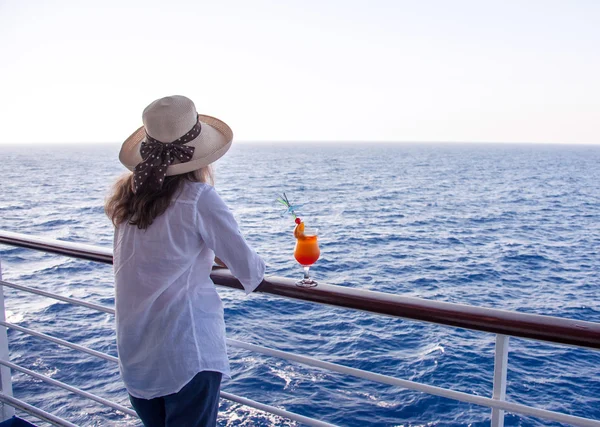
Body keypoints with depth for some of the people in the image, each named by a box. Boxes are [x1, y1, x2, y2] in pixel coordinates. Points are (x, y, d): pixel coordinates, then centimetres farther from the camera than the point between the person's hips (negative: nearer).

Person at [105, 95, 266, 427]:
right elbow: (248, 269, -9)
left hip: (133, 352, 6)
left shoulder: (126, 197, 2)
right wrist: (256, 270, 13)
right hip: (187, 353, -6)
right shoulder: (199, 197, -15)